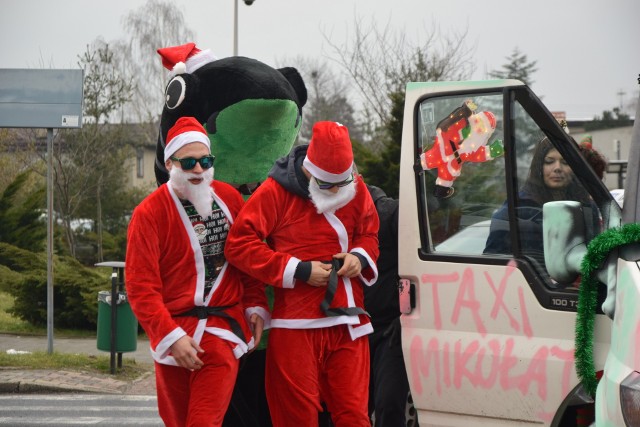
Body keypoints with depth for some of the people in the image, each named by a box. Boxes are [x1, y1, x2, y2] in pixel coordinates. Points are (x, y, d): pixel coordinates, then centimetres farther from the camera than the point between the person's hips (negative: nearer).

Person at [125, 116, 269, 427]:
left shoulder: (230, 199, 8)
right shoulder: (149, 213, -4)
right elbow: (141, 287, -7)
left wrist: (256, 307, 7)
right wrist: (171, 336, -14)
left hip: (222, 332, 1)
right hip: (174, 339, -1)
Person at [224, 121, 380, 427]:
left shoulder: (356, 188, 8)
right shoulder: (275, 192, -6)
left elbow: (369, 233, 23)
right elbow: (238, 245, -8)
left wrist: (360, 257, -2)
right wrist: (299, 271, -12)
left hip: (348, 326, 3)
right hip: (296, 327, -3)